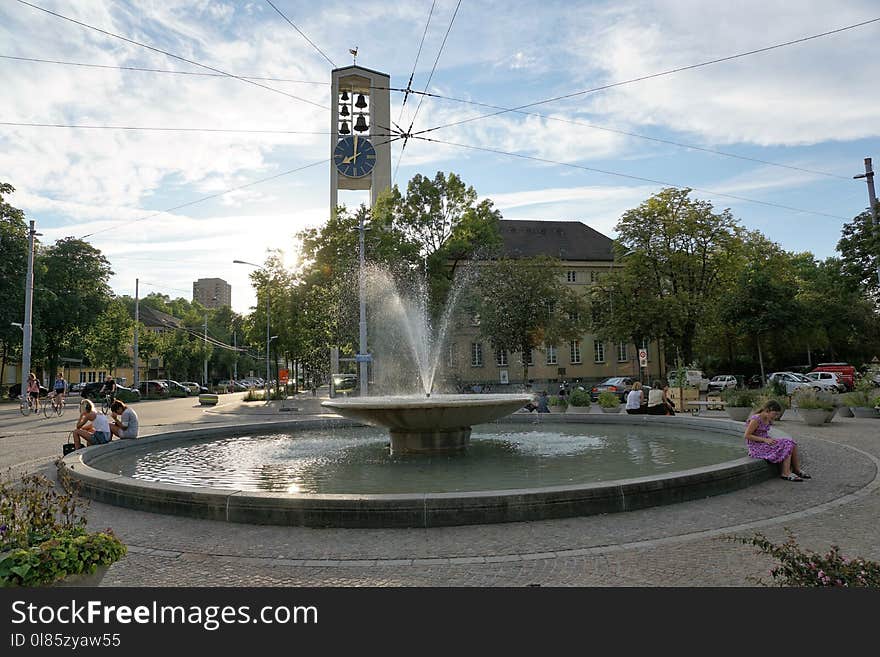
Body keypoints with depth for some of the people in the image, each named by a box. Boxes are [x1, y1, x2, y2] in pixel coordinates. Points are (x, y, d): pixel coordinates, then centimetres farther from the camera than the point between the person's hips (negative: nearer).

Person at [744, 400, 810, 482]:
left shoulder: (768, 420, 9)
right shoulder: (756, 419, -19)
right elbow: (747, 435, -20)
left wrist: (770, 439, -1)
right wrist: (765, 440, -21)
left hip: (765, 444, 9)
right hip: (756, 448, -9)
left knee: (791, 443, -4)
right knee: (787, 446, -16)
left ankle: (797, 470, 5)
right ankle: (786, 473, -12)